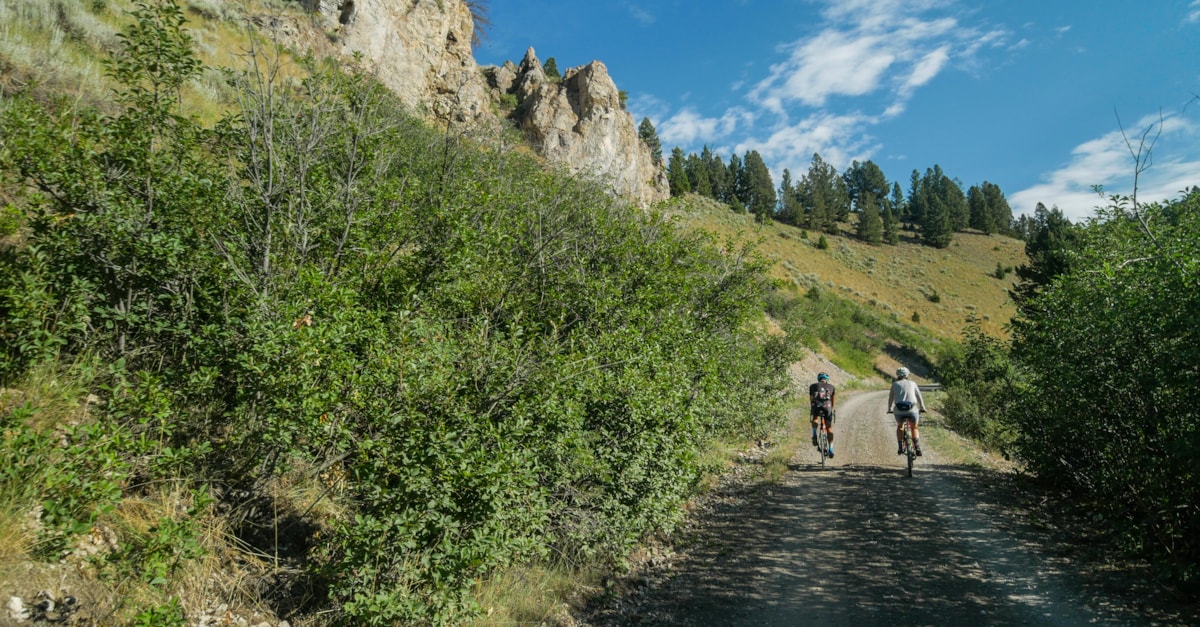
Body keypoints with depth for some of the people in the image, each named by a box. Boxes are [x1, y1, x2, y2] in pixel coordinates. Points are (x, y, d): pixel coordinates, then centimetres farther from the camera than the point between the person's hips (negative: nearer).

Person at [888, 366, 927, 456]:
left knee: (900, 427, 26)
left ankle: (900, 447, 12)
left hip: (899, 411, 0)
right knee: (914, 428, 24)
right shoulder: (912, 383, 17)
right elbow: (919, 397, 21)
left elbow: (891, 398, 20)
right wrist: (922, 408, 34)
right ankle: (917, 447, 7)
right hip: (912, 410, 1)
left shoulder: (895, 384, 16)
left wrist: (889, 409, 33)